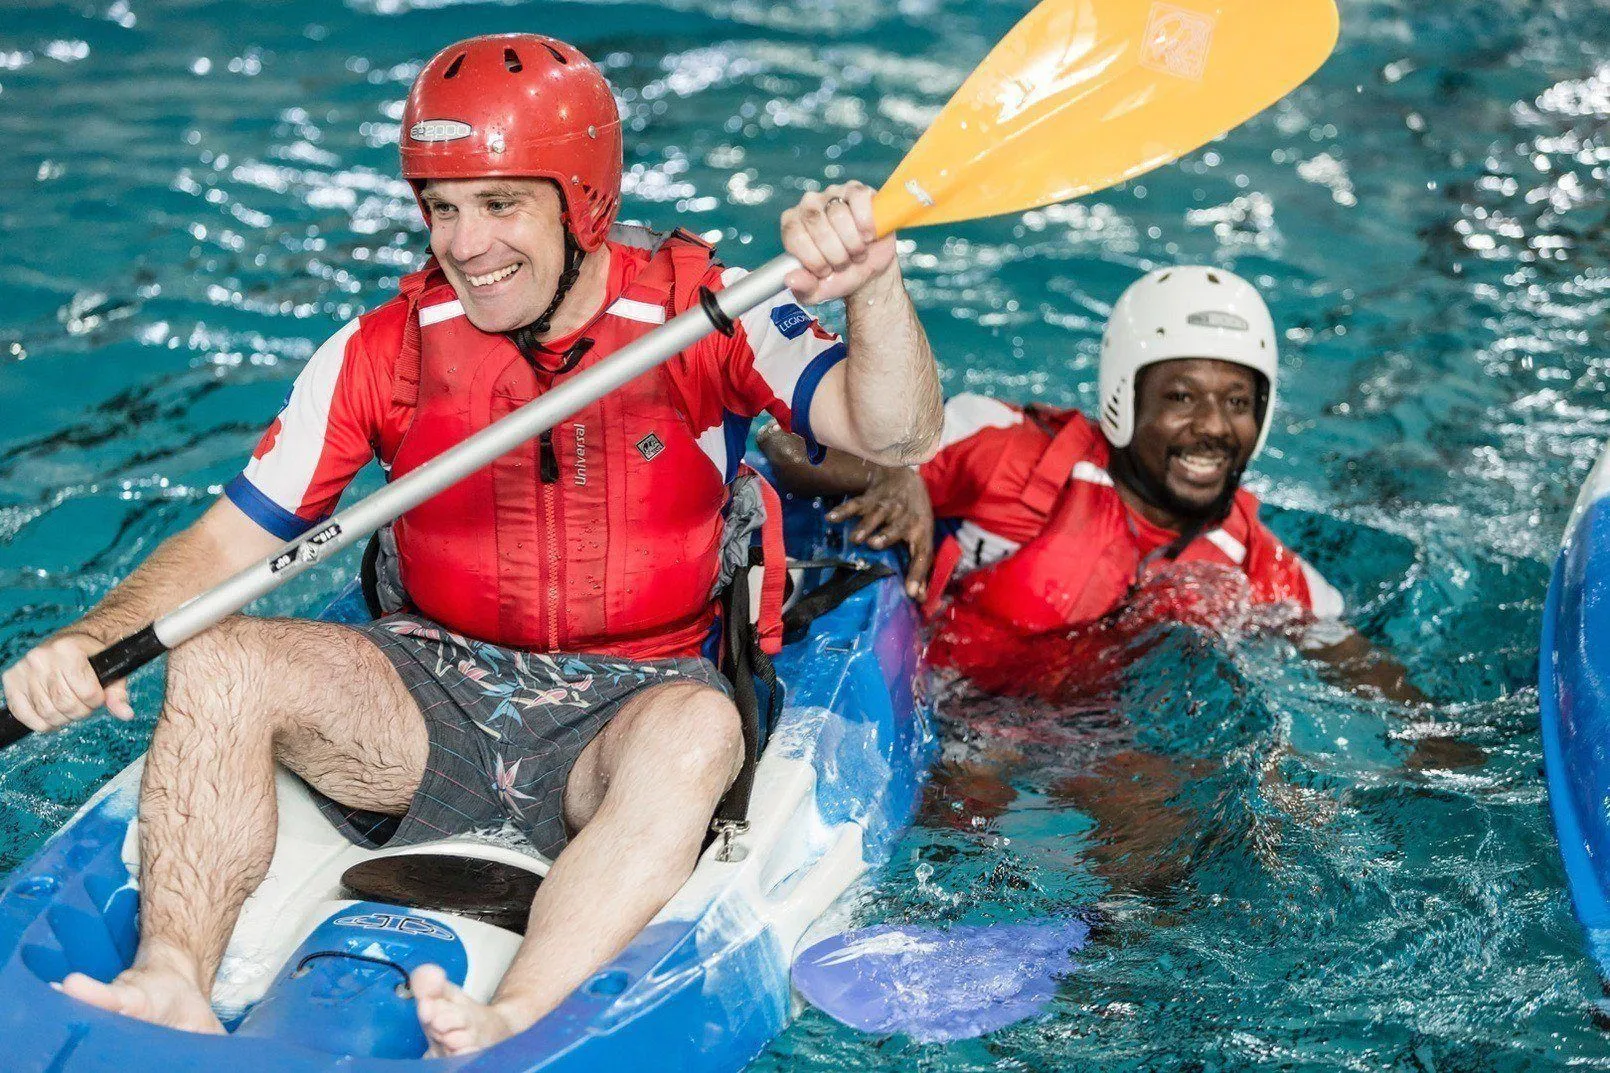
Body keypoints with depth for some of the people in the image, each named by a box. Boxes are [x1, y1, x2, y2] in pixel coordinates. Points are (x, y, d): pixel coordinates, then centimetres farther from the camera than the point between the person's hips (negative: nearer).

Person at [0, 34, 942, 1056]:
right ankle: (172, 988, -30)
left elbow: (897, 437, -18)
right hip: (436, 696, 3)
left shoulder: (703, 311, -6)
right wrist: (87, 643, -18)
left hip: (623, 709, -2)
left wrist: (872, 284, -38)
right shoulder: (385, 350, -1)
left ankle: (512, 1024, -51)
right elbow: (225, 541, 0)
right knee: (216, 661, -20)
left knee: (696, 730, -37)